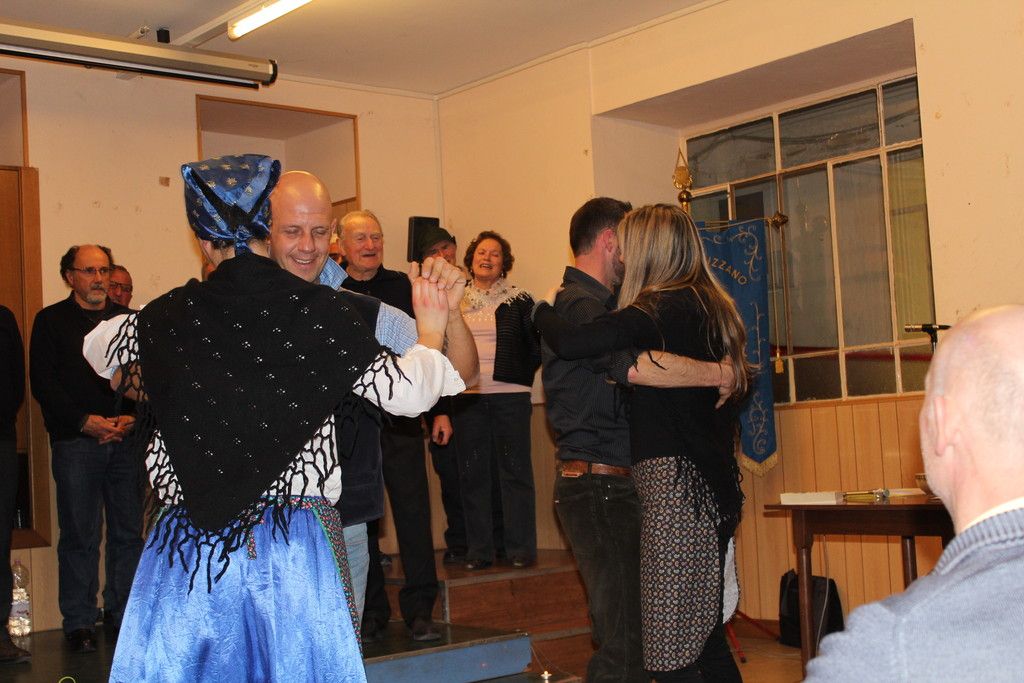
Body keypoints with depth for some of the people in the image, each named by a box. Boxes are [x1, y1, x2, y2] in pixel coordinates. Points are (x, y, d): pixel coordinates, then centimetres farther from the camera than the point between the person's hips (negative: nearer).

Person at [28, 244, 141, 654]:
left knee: (129, 532, 5)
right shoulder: (51, 321, 5)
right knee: (79, 536, 1)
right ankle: (79, 623, 9)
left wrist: (131, 417, -7)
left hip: (126, 438, 3)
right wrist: (85, 421, -11)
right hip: (75, 441, -2)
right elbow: (42, 382, -2)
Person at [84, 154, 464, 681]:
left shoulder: (170, 315, -1)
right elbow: (405, 391, -8)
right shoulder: (317, 310, -8)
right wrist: (431, 332, 9)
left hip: (188, 546, 1)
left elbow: (97, 349, 19)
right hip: (295, 538, -1)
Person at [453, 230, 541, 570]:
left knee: (515, 471, 0)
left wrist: (521, 377, -3)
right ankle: (479, 549, 13)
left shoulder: (519, 300, 2)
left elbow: (538, 344, 2)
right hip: (467, 398, 3)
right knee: (473, 473, 6)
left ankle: (521, 548, 6)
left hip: (509, 397, -3)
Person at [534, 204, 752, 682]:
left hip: (673, 481, -10)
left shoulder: (661, 308, -12)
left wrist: (541, 311, 0)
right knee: (706, 636, 17)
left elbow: (570, 344, -20)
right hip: (715, 483, 10)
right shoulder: (710, 307, 14)